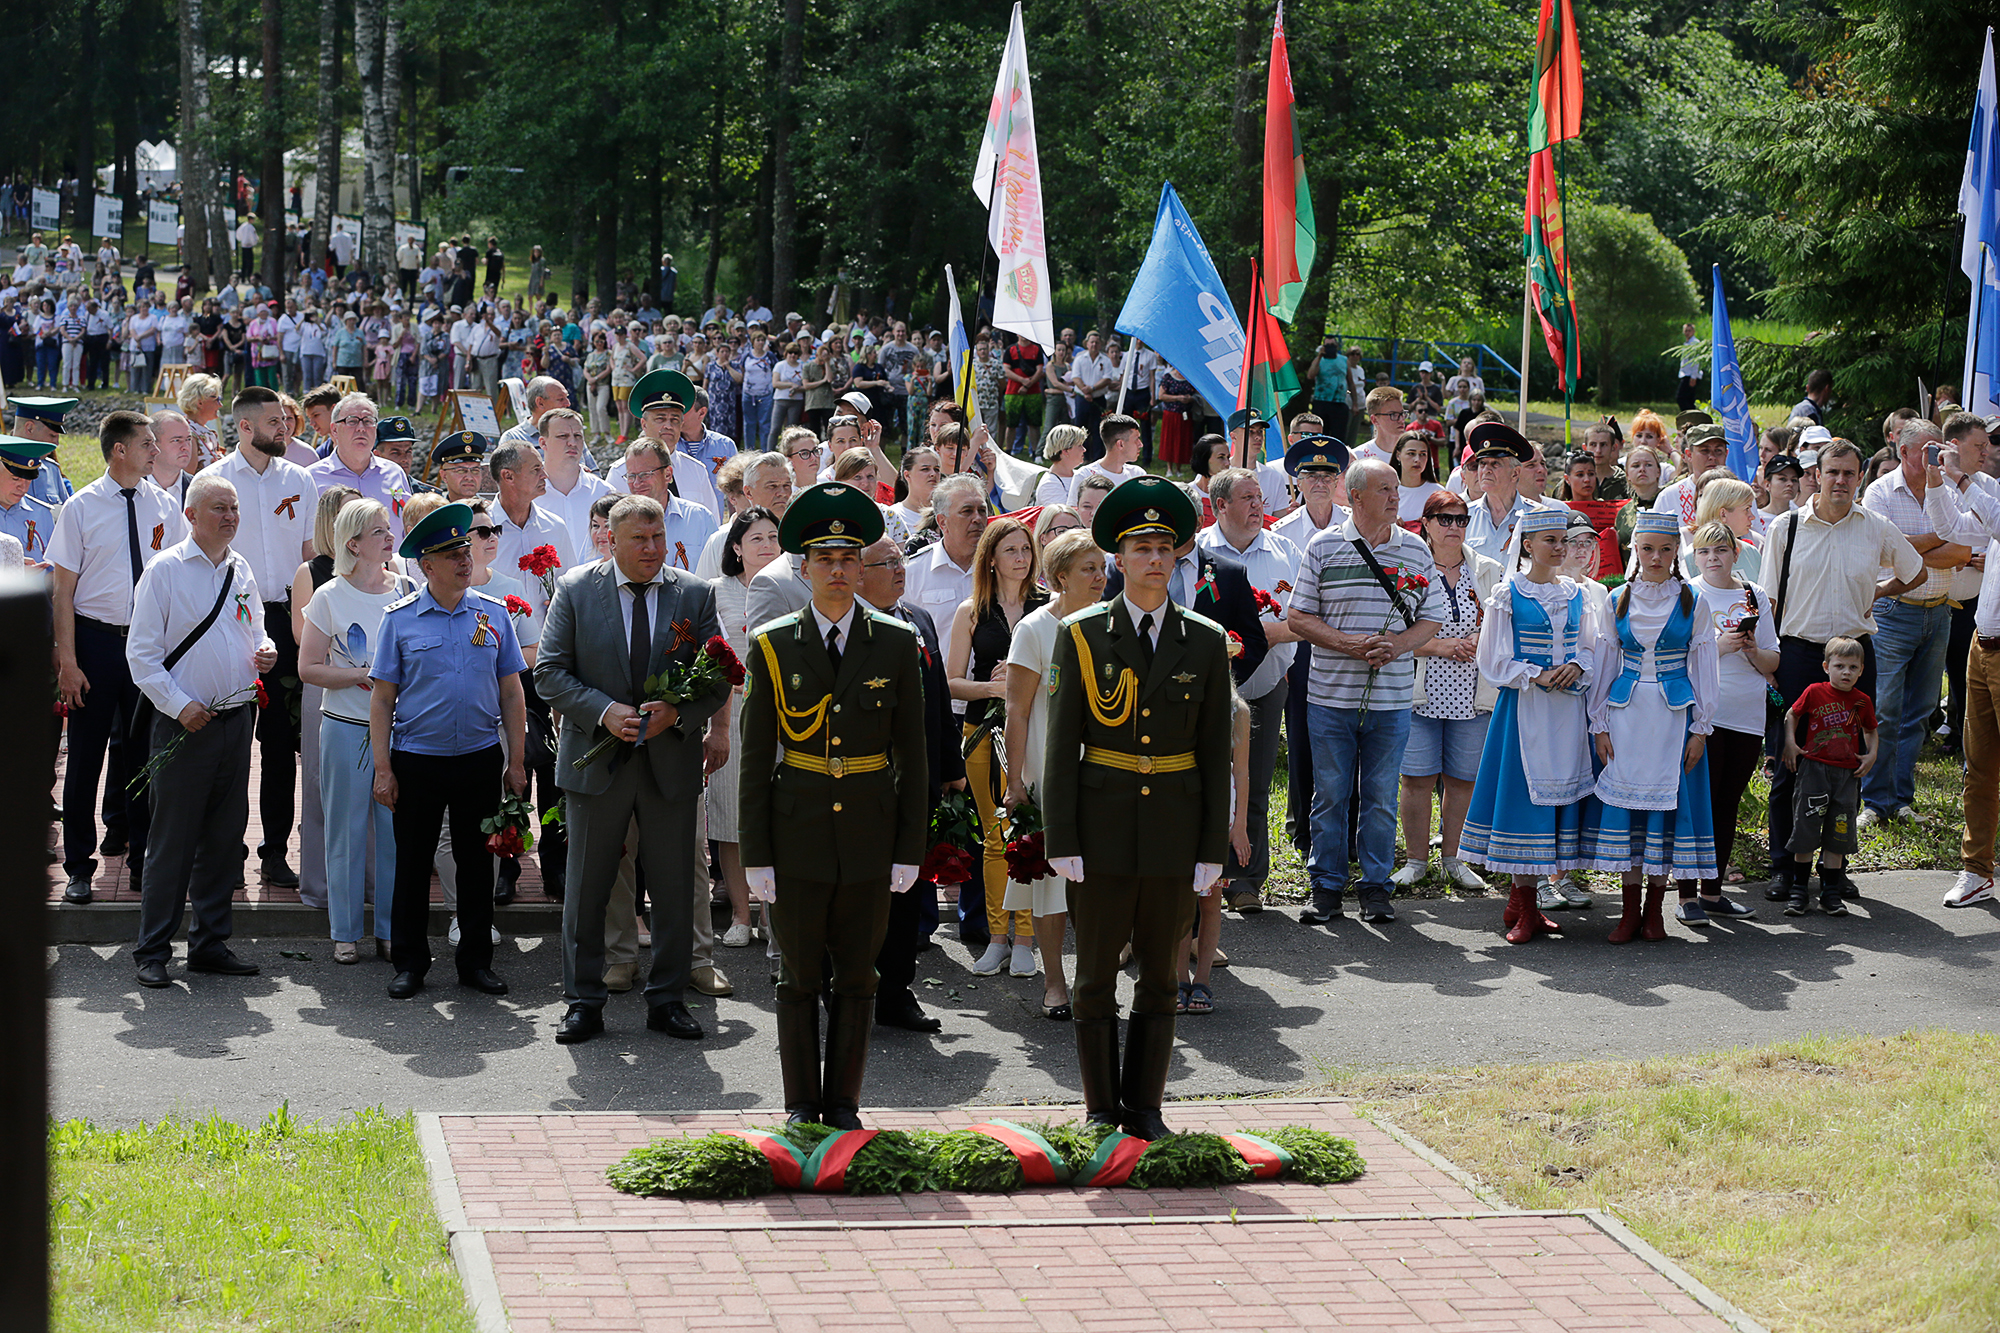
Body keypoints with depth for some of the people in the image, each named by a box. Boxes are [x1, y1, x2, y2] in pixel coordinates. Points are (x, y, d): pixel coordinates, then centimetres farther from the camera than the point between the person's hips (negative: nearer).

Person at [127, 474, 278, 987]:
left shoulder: (241, 571, 12)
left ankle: (210, 943, 19)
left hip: (236, 719, 6)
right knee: (172, 841, -4)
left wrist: (264, 653, 1)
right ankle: (152, 952, 2)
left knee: (224, 837, 9)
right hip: (183, 724, -6)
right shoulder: (165, 570, -7)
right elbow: (141, 652, -8)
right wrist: (180, 705, -16)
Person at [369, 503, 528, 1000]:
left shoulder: (493, 613, 4)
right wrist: (382, 768, -6)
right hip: (416, 760, -2)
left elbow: (511, 693, 7)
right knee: (412, 863, 5)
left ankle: (476, 960, 19)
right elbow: (382, 698, -1)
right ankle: (408, 963, 15)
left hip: (480, 758, 2)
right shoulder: (400, 618, -1)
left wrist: (516, 762, 3)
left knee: (477, 862, 9)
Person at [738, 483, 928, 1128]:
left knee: (857, 977, 7)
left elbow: (912, 754, 5)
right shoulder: (772, 645, 1)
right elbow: (755, 758, 1)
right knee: (800, 977, 5)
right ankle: (801, 1105, 15)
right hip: (797, 833, -1)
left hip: (870, 833, 1)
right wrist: (756, 853, -3)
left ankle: (843, 1103, 16)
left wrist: (910, 849, 0)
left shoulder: (896, 644, 3)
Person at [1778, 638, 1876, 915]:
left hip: (1847, 773, 2)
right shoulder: (1815, 692, -3)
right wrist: (1790, 743, 0)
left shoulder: (1862, 701, 4)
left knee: (1839, 834, 4)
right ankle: (1797, 889, 9)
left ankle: (1831, 892, 12)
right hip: (1813, 767, -2)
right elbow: (1792, 715, 11)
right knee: (1806, 830, -1)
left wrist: (1871, 755, 6)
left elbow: (1870, 730, 20)